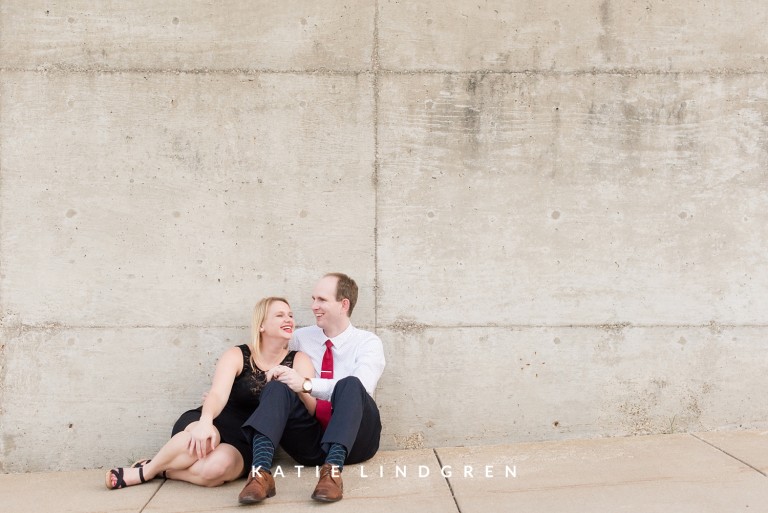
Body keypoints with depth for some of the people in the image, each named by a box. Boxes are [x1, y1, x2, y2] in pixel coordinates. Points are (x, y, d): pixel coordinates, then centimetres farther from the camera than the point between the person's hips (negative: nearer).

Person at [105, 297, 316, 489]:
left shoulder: (298, 361, 2)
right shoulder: (236, 356, -2)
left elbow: (314, 410, -8)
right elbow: (217, 394, -20)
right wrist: (205, 421, -43)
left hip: (245, 445, 0)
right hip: (212, 427, 0)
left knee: (218, 466, -38)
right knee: (202, 438, -39)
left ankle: (161, 470, -13)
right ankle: (146, 470, -14)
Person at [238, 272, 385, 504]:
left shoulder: (367, 342, 1)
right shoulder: (301, 338, 14)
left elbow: (361, 387, -18)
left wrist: (307, 385, -26)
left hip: (353, 439, -3)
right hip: (309, 441, 3)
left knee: (350, 385, -32)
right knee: (278, 386, -24)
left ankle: (333, 469, -47)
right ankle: (261, 471, -41)